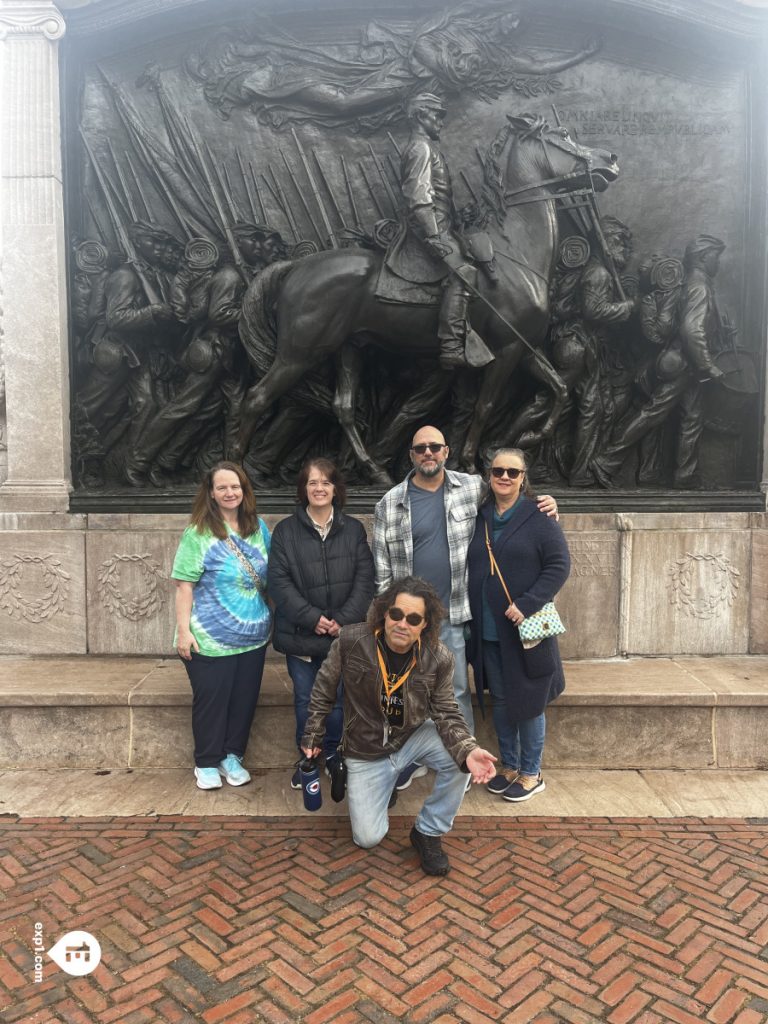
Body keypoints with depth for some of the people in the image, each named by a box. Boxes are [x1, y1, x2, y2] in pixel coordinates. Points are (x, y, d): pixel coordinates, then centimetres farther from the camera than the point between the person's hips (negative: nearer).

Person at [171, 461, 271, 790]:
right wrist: (183, 630, -16)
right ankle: (207, 763, 25)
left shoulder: (258, 528, 4)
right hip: (211, 639, -5)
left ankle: (233, 756, 31)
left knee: (244, 699, 12)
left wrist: (269, 617, 10)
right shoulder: (198, 533, -11)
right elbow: (184, 585, -12)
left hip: (253, 636, 5)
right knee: (211, 701, 7)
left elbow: (269, 577, 13)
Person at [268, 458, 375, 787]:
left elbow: (365, 579, -1)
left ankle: (333, 756, 33)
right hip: (301, 633, -1)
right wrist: (312, 618, -15)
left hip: (343, 633, 1)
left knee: (339, 700, 10)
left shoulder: (353, 529, 3)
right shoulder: (285, 530, -3)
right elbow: (279, 581, -8)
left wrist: (344, 619, -12)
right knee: (306, 701, 11)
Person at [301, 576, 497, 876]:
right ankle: (382, 788, 32)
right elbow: (323, 691, -6)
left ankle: (428, 832, -2)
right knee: (367, 837, -3)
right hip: (366, 751, -1)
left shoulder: (438, 658, -20)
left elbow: (446, 714, -13)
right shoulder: (351, 641, -23)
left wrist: (468, 750, -33)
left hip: (414, 737, 1)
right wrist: (312, 736, 3)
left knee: (460, 758, -28)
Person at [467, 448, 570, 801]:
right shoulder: (479, 518, 7)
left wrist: (527, 604, -19)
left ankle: (531, 774, 24)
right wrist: (473, 619, 5)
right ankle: (509, 767, 32)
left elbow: (559, 565, -11)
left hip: (525, 631, -4)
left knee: (527, 702, 7)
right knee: (500, 701, 14)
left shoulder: (538, 518, -7)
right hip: (488, 632, 4)